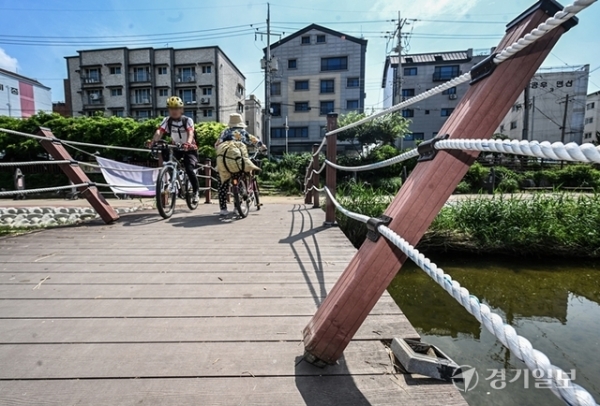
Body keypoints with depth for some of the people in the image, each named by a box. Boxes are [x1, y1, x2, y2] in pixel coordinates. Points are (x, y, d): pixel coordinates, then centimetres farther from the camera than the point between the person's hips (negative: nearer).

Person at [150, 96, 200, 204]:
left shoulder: (188, 120, -13)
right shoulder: (167, 120, -6)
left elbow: (190, 133, -32)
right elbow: (159, 131, -23)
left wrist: (188, 143, -54)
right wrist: (153, 141, -44)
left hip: (190, 149, -4)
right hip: (176, 148, 4)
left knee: (189, 169, -22)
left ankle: (196, 192, -3)